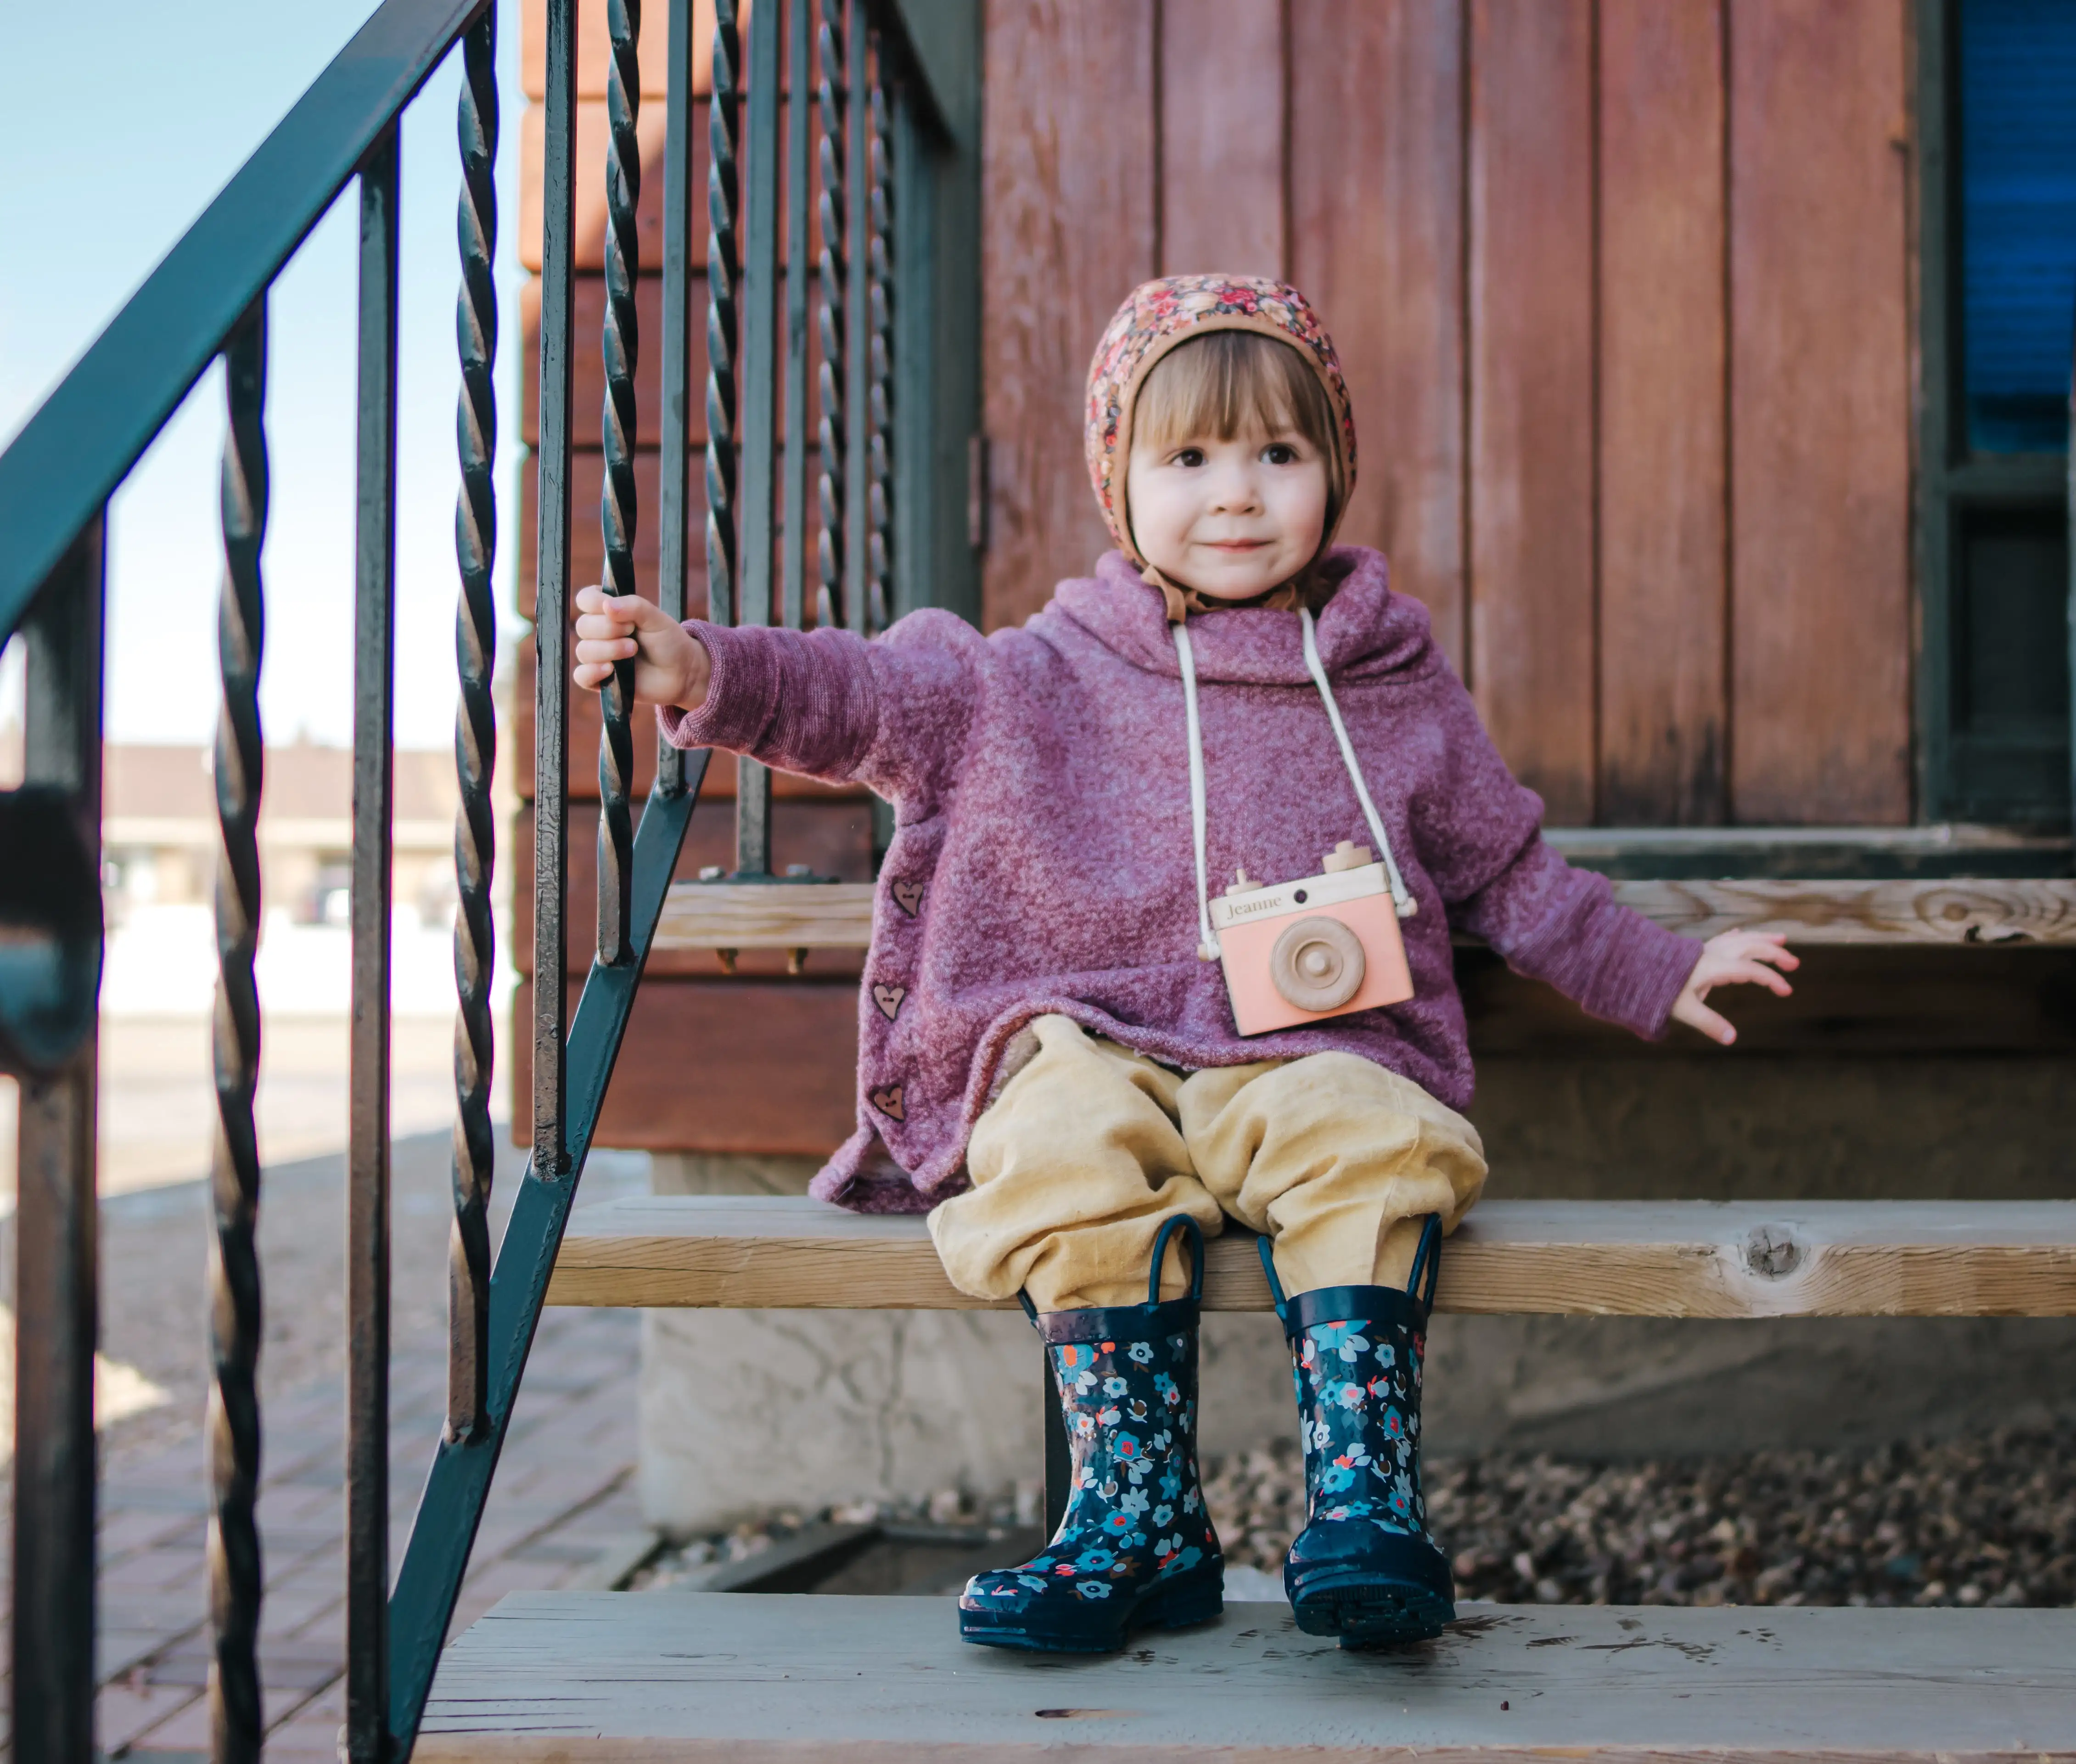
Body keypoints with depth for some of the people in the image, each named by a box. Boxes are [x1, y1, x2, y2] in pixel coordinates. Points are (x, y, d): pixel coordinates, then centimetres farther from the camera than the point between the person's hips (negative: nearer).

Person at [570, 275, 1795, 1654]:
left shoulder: (1394, 687, 16)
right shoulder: (1047, 681, 12)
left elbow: (1510, 874, 25)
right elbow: (871, 695, 2)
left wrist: (1659, 974, 23)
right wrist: (707, 672, -14)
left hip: (1318, 1057, 0)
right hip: (1094, 1051, 0)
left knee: (1364, 1139, -33)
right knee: (1079, 1152, -33)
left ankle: (1364, 1501, -33)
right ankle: (1142, 1524, -27)